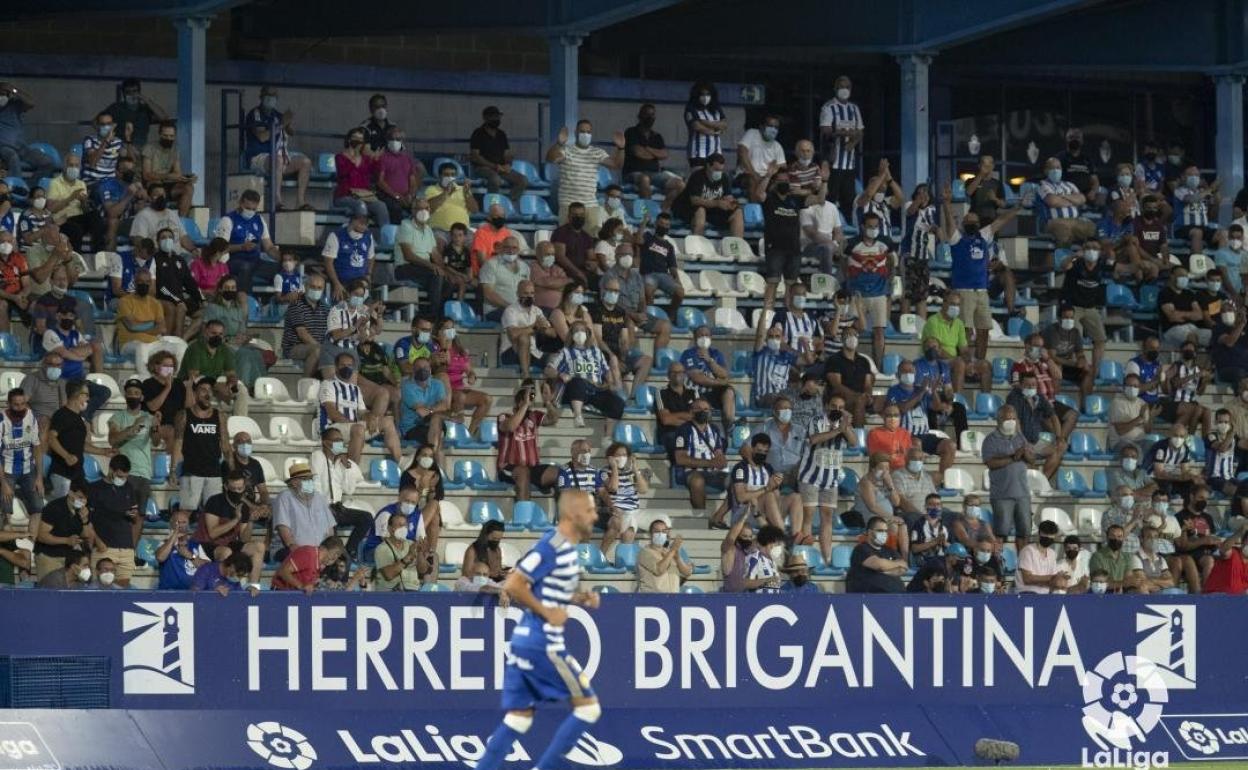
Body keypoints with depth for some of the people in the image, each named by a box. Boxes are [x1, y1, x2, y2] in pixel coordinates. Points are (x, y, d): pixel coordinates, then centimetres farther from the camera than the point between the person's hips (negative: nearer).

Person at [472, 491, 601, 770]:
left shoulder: (565, 547, 13)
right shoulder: (552, 547, -17)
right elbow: (513, 586, -21)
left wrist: (580, 598, 10)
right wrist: (547, 612, -16)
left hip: (524, 641, 10)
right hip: (542, 643, -10)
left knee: (519, 718, 10)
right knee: (588, 706, -3)